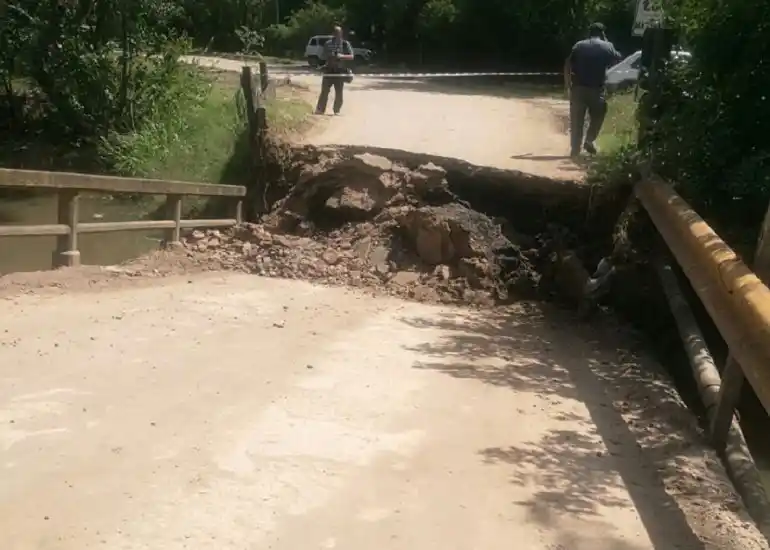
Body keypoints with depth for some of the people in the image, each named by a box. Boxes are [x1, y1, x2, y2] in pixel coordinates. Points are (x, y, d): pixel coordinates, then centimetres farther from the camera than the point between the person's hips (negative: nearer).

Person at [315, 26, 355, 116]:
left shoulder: (345, 44, 2)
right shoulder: (328, 43, 8)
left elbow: (351, 56, -3)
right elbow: (325, 55, 14)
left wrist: (342, 56, -20)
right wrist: (331, 57, -7)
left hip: (340, 71, -1)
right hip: (329, 70, 1)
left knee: (339, 92, 1)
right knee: (324, 90, 0)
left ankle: (337, 111, 9)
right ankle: (320, 109, 3)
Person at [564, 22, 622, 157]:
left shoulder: (579, 45, 8)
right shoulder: (607, 46, 6)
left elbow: (567, 65, 2)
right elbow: (617, 59, 24)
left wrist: (568, 84, 8)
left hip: (578, 87, 1)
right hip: (596, 88, -1)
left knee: (576, 120, 7)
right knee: (597, 116, 19)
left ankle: (575, 148, 7)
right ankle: (589, 140, 4)